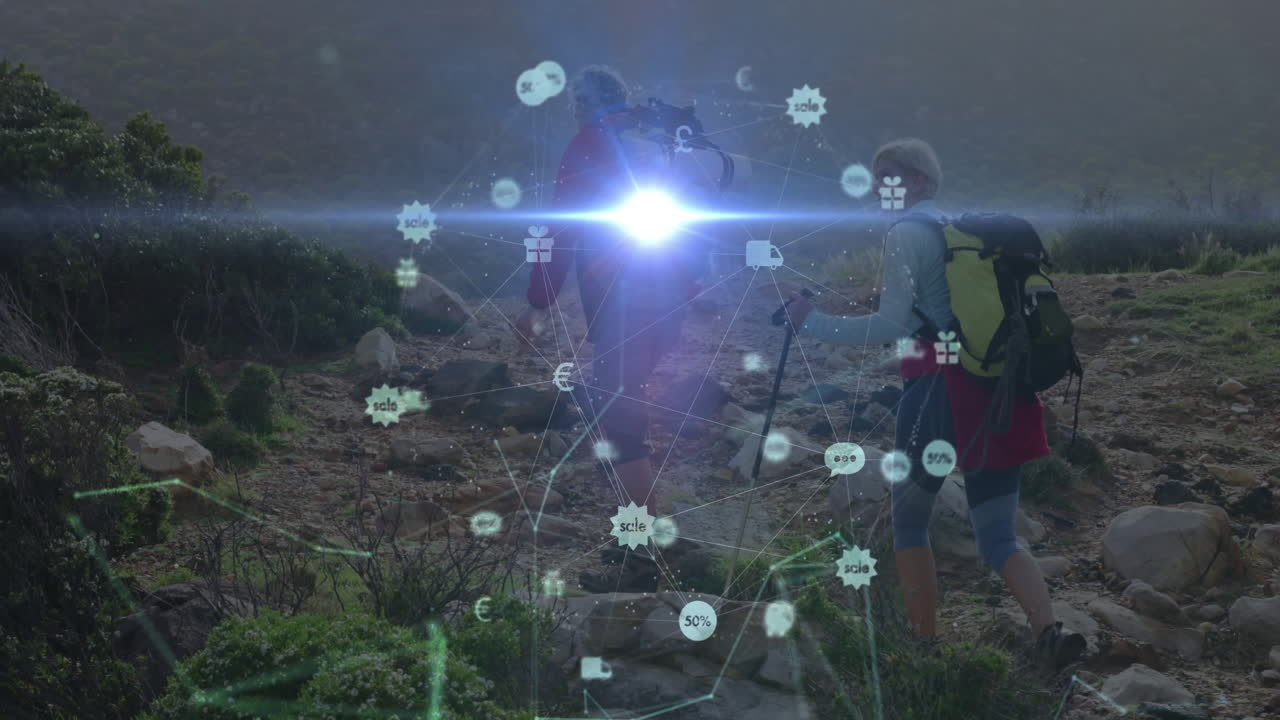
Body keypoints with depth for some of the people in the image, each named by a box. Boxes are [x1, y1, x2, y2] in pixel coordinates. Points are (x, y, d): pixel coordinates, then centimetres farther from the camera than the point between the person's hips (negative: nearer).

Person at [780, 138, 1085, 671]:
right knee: (997, 535, 7)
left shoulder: (905, 234, -5)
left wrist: (814, 324, -8)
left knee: (909, 518, 13)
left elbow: (890, 326, -14)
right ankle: (1049, 632, -15)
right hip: (997, 389, 7)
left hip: (939, 388, -6)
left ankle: (925, 642, 14)